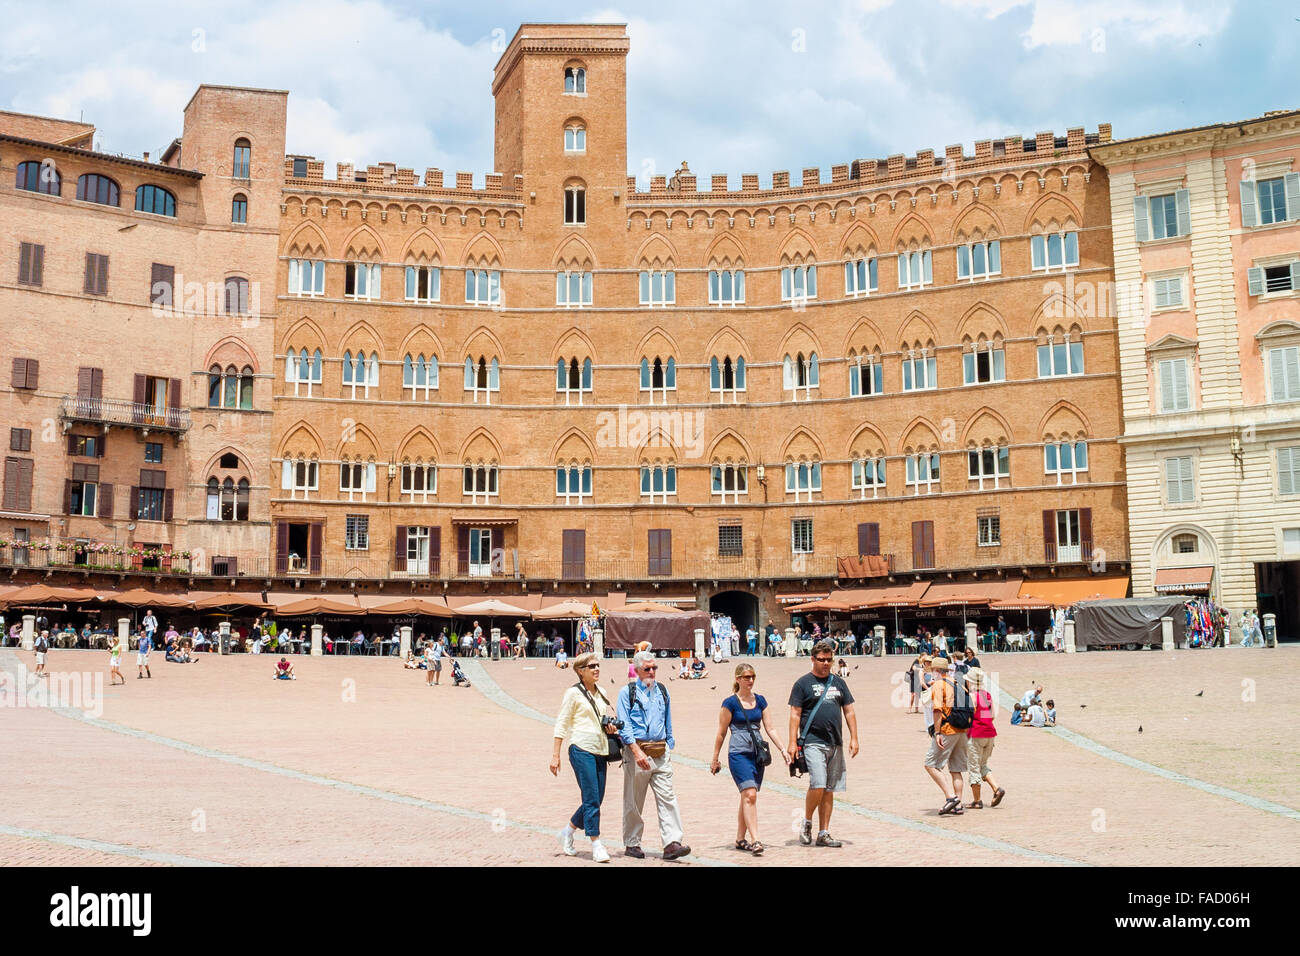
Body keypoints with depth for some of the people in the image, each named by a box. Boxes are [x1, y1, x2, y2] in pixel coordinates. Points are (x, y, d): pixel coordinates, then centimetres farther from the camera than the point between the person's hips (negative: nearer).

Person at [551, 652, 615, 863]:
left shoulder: (601, 693, 15)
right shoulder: (573, 693, -4)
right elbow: (561, 724, -4)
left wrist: (611, 725, 4)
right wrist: (555, 755, -8)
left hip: (600, 751, 7)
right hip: (581, 750, -7)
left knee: (596, 799, 7)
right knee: (591, 799, -8)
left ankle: (568, 831, 26)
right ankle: (596, 845, -2)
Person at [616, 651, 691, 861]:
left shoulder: (662, 691, 15)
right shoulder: (627, 692, 0)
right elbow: (624, 726, -7)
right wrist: (637, 751, -17)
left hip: (661, 752, 4)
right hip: (636, 749, -3)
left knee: (667, 796, -7)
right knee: (633, 801, 4)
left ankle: (672, 843, -12)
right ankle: (631, 844, 16)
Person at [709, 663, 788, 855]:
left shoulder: (760, 701, 10)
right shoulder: (730, 703, -5)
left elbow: (769, 728, 12)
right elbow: (721, 733, 0)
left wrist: (783, 749, 4)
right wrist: (715, 759, 2)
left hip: (757, 753, 5)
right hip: (739, 753, -5)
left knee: (747, 797, 10)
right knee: (750, 795, -16)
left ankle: (740, 839, 20)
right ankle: (755, 840, -19)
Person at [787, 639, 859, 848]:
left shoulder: (838, 683, 15)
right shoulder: (802, 683, 0)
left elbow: (849, 711, 16)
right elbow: (795, 714, -3)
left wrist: (854, 738, 7)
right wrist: (793, 743, -9)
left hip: (835, 743, 5)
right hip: (812, 742, -5)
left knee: (829, 790, 6)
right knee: (818, 785, -17)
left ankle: (824, 834, 12)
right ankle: (807, 823, 6)